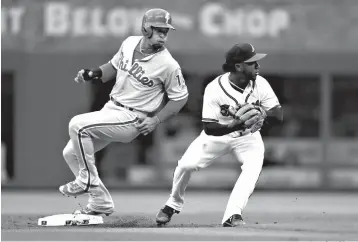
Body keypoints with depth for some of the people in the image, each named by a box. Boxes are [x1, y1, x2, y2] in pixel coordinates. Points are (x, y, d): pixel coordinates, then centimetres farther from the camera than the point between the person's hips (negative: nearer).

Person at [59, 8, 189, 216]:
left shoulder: (168, 65, -17)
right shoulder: (129, 44, 0)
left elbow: (180, 97, -6)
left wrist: (156, 120, -16)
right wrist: (92, 74, -1)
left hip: (132, 119, -7)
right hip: (111, 109, 7)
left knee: (78, 125, -25)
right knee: (71, 153, 6)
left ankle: (87, 181, -13)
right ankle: (101, 202, 15)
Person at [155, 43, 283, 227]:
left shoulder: (260, 84, -19)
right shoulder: (215, 88, -26)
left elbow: (279, 115, -19)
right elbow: (209, 128, -28)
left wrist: (261, 114, -40)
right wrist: (235, 125, -45)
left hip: (248, 136, 1)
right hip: (218, 134, -1)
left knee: (253, 166, -28)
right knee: (186, 164, -14)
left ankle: (232, 215, -29)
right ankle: (173, 204, 15)